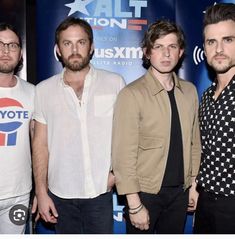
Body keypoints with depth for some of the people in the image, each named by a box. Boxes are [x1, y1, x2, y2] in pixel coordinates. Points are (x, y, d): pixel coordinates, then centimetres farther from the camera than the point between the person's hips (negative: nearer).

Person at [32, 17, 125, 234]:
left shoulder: (114, 83, -4)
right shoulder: (44, 90, 0)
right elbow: (41, 144, 3)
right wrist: (41, 191, 0)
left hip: (100, 191, -1)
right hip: (60, 193, 2)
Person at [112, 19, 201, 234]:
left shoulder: (190, 91, 2)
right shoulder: (132, 95, -15)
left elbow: (194, 142, 8)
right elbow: (124, 154, -16)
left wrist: (194, 184, 9)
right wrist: (134, 205, -15)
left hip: (180, 191, 5)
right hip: (145, 192, -4)